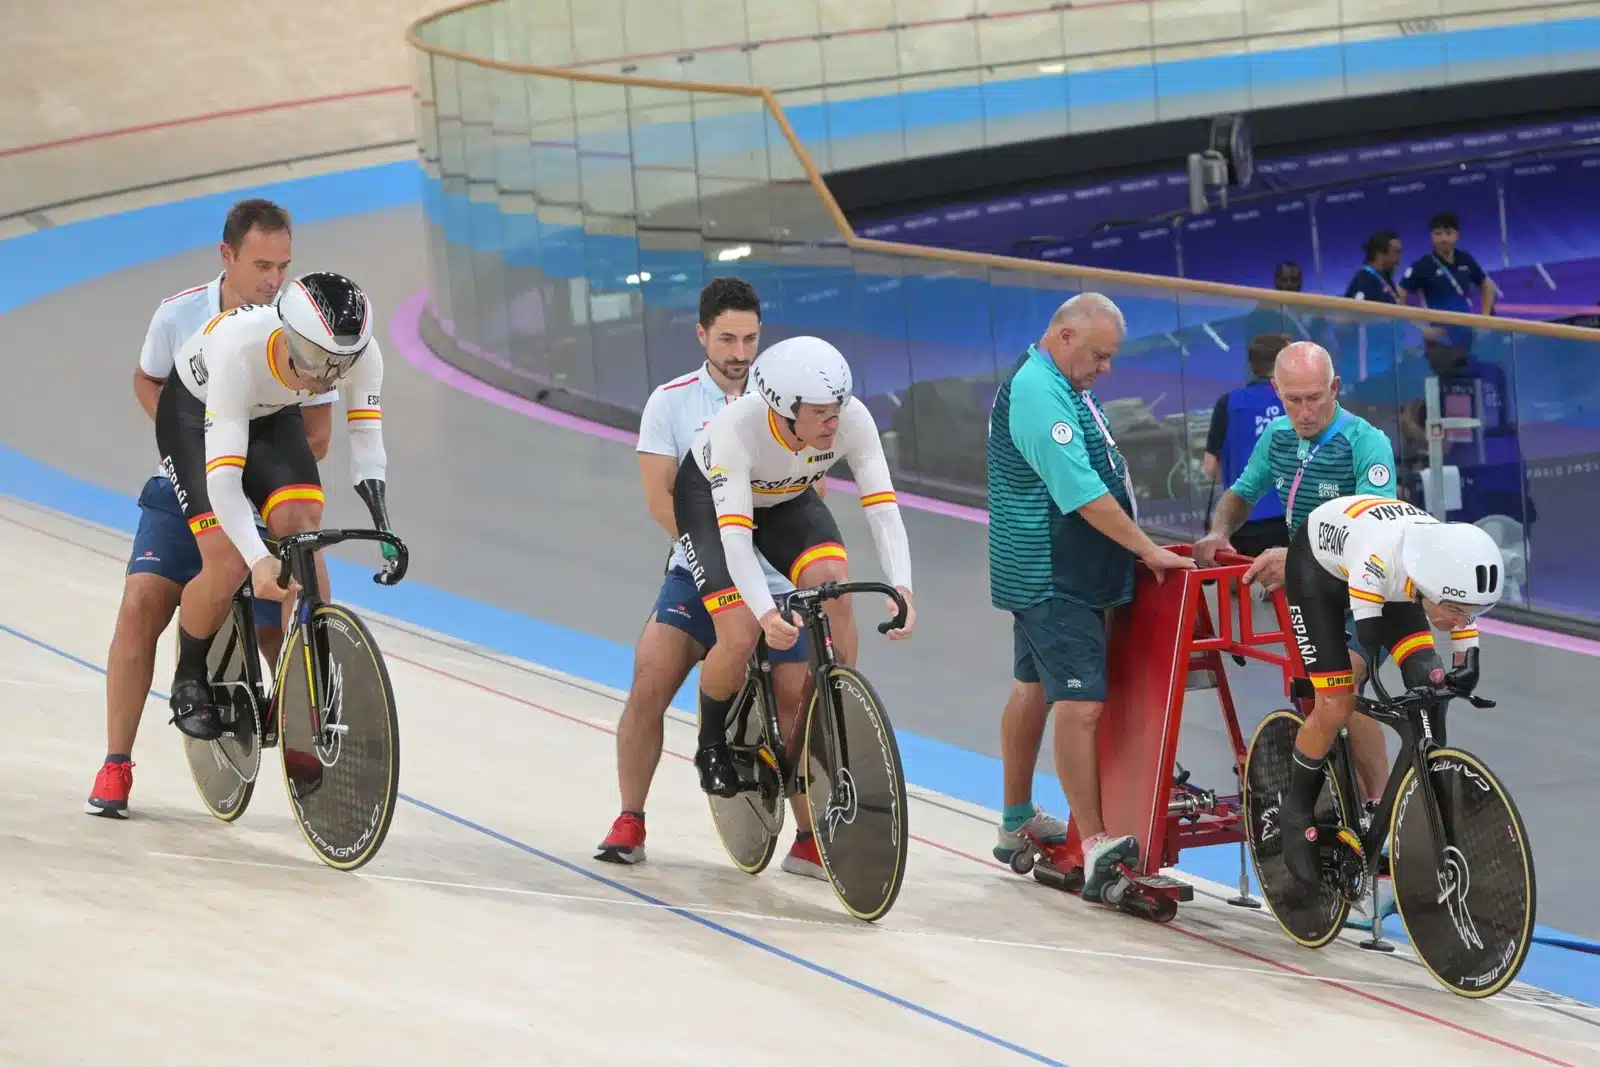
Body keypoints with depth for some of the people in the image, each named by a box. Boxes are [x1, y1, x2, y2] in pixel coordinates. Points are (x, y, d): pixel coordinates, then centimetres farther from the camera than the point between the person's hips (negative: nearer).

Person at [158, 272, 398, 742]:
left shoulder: (362, 353, -31)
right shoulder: (240, 350, -43)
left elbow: (366, 448, -20)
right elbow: (221, 476, -45)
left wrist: (385, 531, -34)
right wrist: (259, 560, -57)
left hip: (272, 416, 4)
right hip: (194, 414, -4)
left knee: (302, 528, -21)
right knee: (228, 564, -19)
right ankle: (189, 679, 9)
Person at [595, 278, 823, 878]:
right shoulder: (672, 402, 0)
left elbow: (811, 491, 2)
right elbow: (660, 498, -6)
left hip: (777, 581, 0)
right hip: (699, 575, 0)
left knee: (797, 704, -7)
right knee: (649, 684, -15)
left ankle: (809, 843, 6)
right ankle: (629, 823, -2)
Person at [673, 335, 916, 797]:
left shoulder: (852, 419, -32)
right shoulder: (737, 428, -41)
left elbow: (883, 509, -32)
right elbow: (734, 535, -45)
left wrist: (901, 589, -48)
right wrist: (767, 614, -59)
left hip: (788, 500, 3)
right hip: (710, 499, -3)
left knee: (834, 586, -25)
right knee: (742, 638, -18)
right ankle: (712, 747, 11)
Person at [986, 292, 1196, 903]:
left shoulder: (1058, 387, 14)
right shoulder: (1037, 392, -20)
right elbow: (1081, 492, -25)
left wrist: (1136, 548, 18)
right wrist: (1149, 551, -21)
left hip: (1056, 572, 11)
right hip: (1052, 578, -11)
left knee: (1034, 687, 19)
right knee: (1080, 703, -15)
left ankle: (1018, 824, 29)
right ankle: (1094, 846, -18)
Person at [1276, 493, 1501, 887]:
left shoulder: (1457, 568, -27)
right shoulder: (1379, 556, -44)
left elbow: (1465, 670, -15)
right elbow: (1369, 639, -43)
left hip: (1391, 582, 5)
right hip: (1317, 566, -5)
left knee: (1429, 690, -13)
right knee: (1336, 707, -12)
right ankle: (1297, 814, 11)